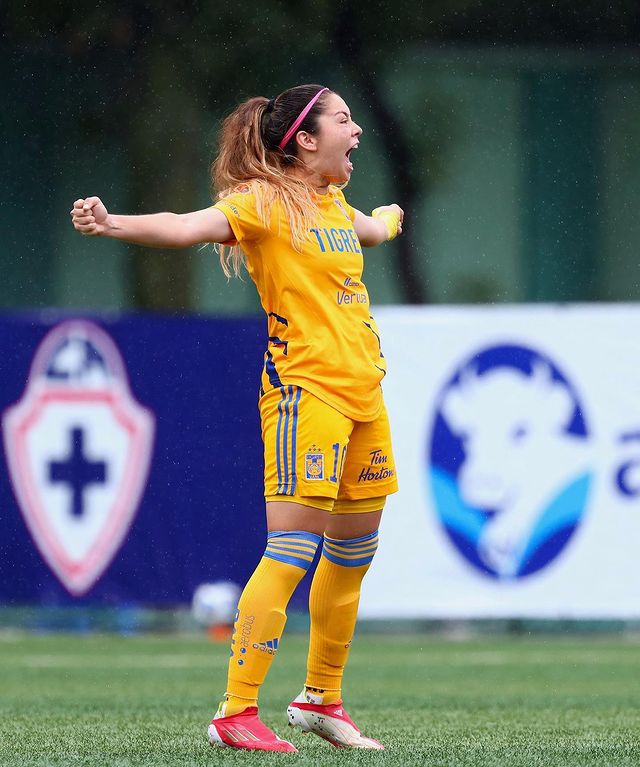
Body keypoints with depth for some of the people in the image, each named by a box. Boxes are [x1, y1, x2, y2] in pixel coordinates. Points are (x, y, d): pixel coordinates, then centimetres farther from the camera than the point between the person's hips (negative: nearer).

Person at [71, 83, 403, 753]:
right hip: (305, 390, -8)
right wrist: (114, 225, -45)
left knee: (352, 554, 14)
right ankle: (235, 713, -14)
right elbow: (188, 227, -27)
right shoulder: (263, 202, -9)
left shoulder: (332, 202, 15)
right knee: (291, 553, -15)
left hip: (362, 392, 8)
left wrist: (390, 218, 64)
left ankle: (320, 698, 29)